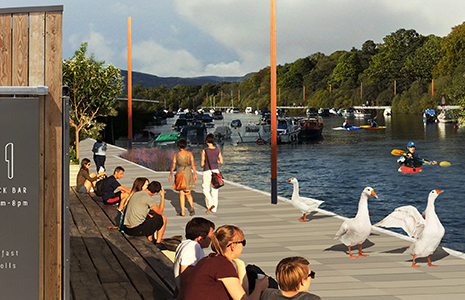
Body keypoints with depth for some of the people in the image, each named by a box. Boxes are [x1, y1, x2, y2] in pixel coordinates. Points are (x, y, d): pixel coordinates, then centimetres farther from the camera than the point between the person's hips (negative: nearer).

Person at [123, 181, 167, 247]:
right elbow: (160, 212, -3)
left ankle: (150, 240, 31)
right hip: (137, 230, -8)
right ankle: (158, 243, 12)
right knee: (163, 218, 8)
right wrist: (162, 196, 5)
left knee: (150, 216, 32)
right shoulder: (148, 198, -14)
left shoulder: (135, 194, 12)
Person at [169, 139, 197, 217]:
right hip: (188, 173, 2)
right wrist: (195, 174, 6)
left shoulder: (176, 155, -5)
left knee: (181, 193, 5)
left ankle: (182, 212, 3)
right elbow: (193, 164, -2)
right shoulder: (189, 153, -2)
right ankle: (192, 207, -9)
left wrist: (171, 175, 11)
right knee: (188, 193, 14)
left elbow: (173, 166, -1)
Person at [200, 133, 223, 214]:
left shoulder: (204, 151, -14)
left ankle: (210, 204, -8)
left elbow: (202, 164, -9)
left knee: (206, 190, 12)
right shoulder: (217, 150, -2)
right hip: (215, 171, 4)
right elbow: (221, 162, 6)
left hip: (207, 172, -4)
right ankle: (214, 208, 16)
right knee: (214, 191, 12)